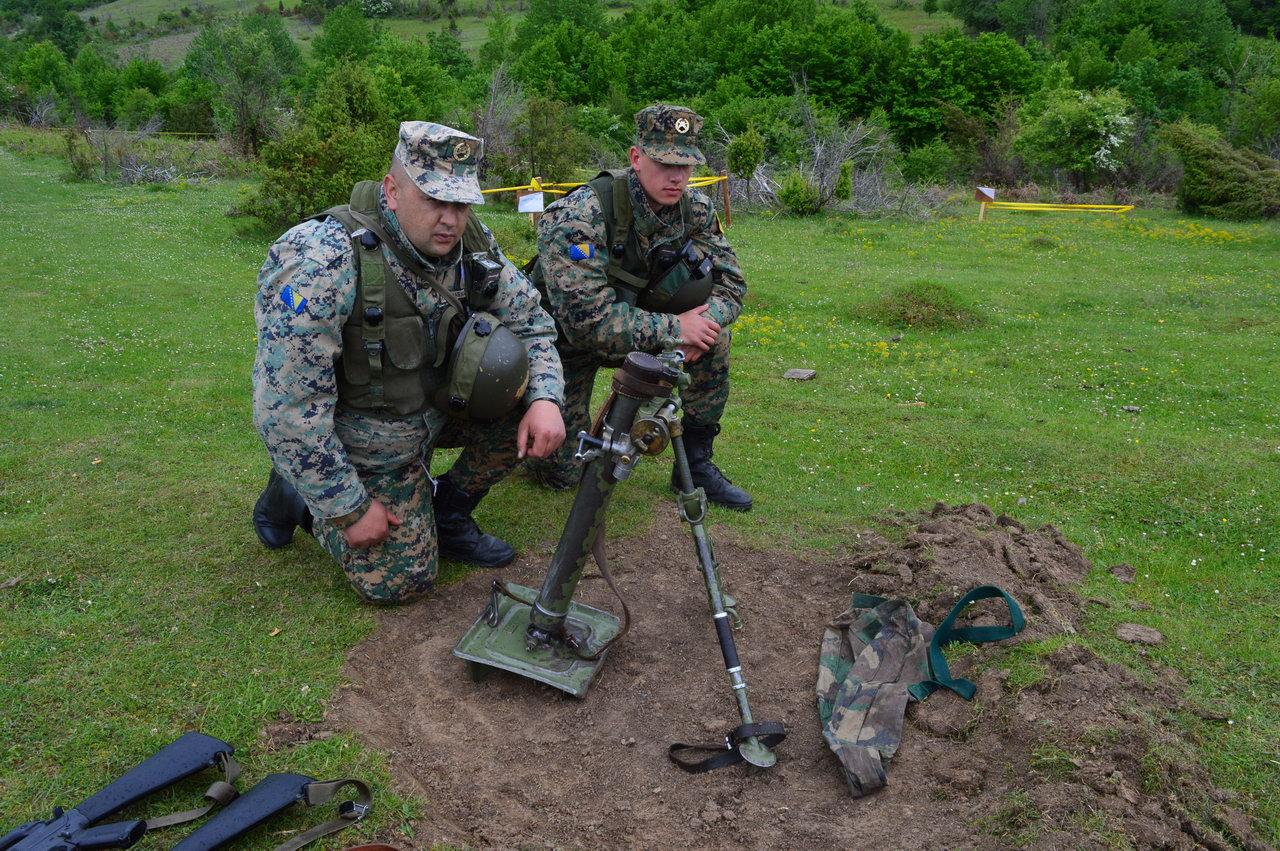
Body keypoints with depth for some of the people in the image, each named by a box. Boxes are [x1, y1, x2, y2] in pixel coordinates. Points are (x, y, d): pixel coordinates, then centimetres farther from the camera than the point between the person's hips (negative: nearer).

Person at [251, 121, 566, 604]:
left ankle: (447, 514, 7)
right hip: (357, 447, -5)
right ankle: (293, 495, 20)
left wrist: (545, 400, -20)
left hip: (435, 410, 6)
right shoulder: (323, 260, -33)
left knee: (523, 388, -15)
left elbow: (531, 321, 0)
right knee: (400, 581, -5)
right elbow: (287, 409, -30)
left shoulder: (472, 243, -13)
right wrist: (348, 507, -23)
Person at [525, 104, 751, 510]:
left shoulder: (694, 209, -13)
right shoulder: (582, 216, -32)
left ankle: (696, 465, -2)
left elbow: (730, 283, -5)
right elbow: (586, 320, -39)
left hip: (637, 327, 5)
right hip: (566, 341, -5)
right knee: (560, 471, -4)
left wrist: (704, 322, -28)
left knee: (715, 339, -18)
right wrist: (675, 328, -33)